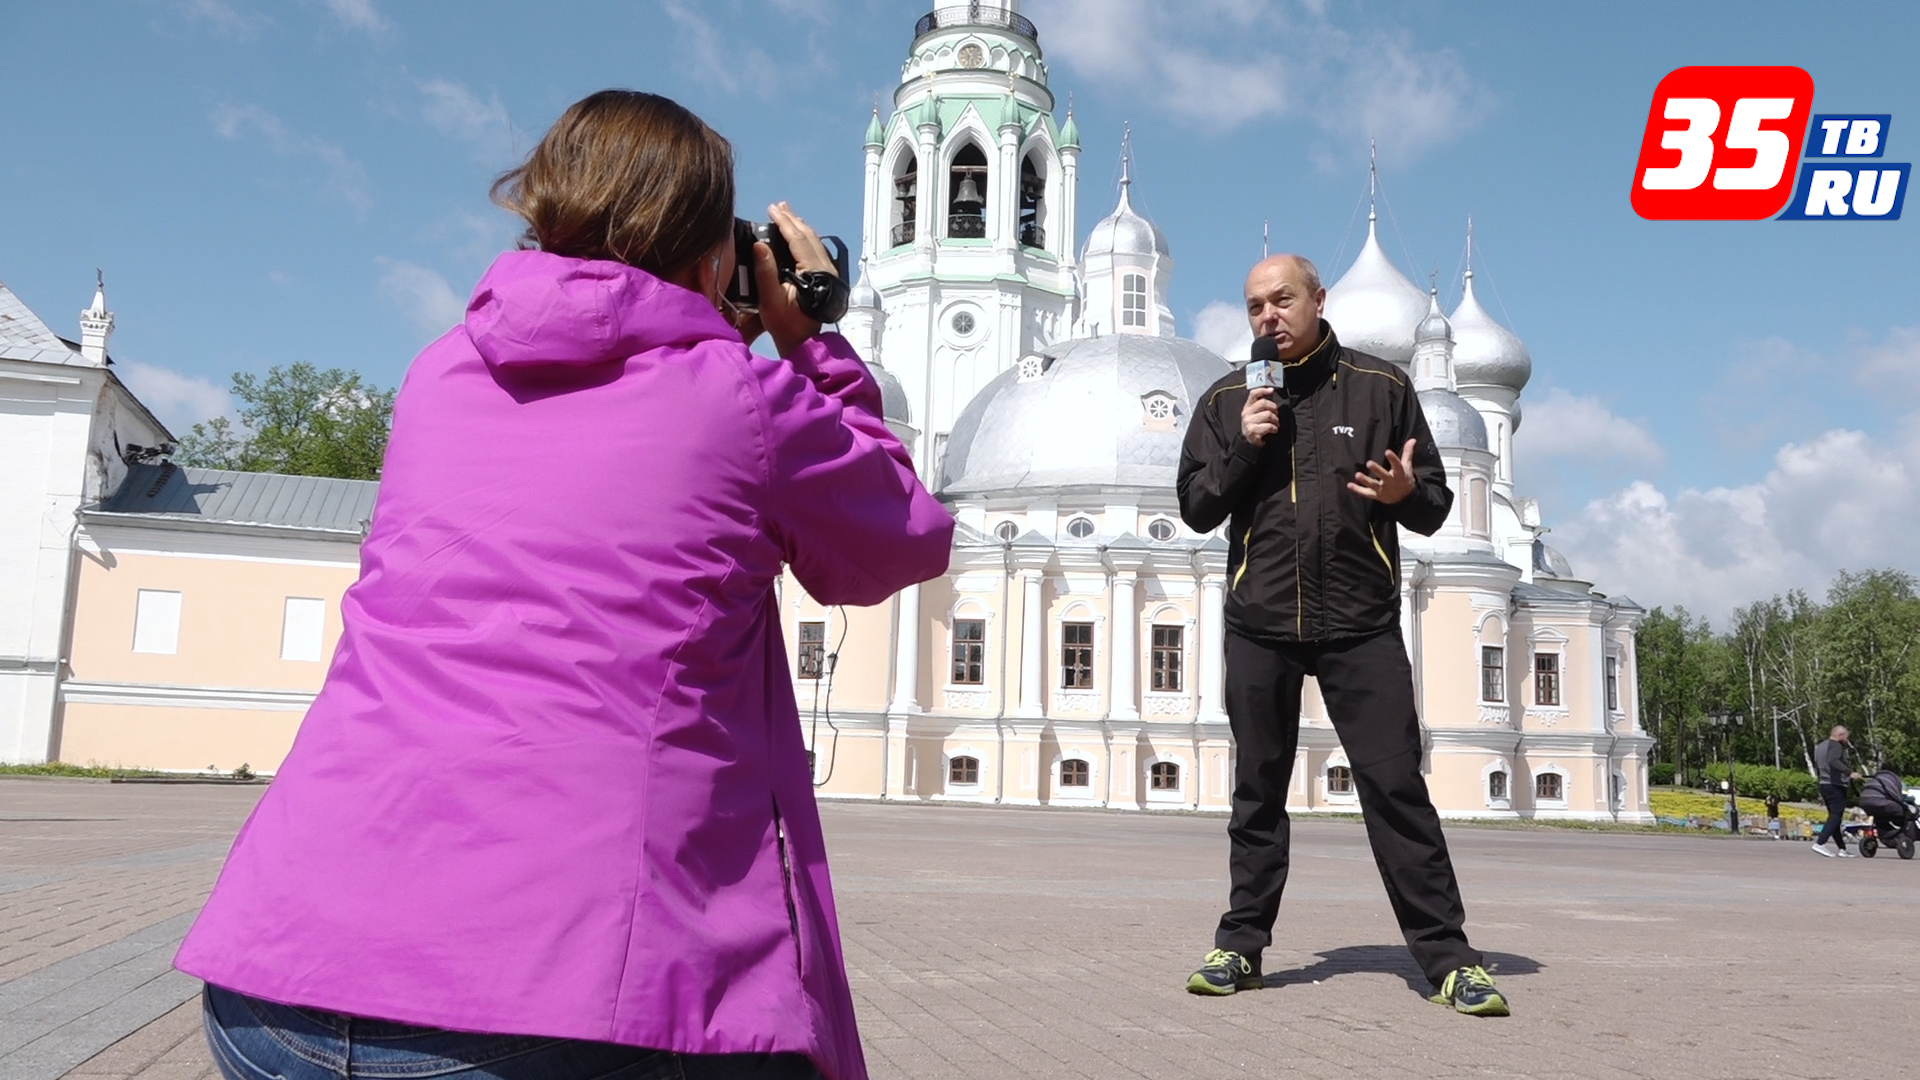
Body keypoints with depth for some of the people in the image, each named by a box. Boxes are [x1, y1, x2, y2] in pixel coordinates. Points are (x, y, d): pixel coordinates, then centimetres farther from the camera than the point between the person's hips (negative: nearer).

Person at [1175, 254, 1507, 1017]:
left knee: (1396, 787, -2)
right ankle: (1241, 945, 16)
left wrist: (1407, 493, -17)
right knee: (1258, 790, 8)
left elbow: (1435, 508, 5)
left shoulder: (1380, 387, 3)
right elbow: (1195, 509, 5)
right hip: (1258, 625, 2)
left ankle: (1446, 955, 3)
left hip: (1361, 625, -2)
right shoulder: (1226, 401, 8)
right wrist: (1242, 447, -9)